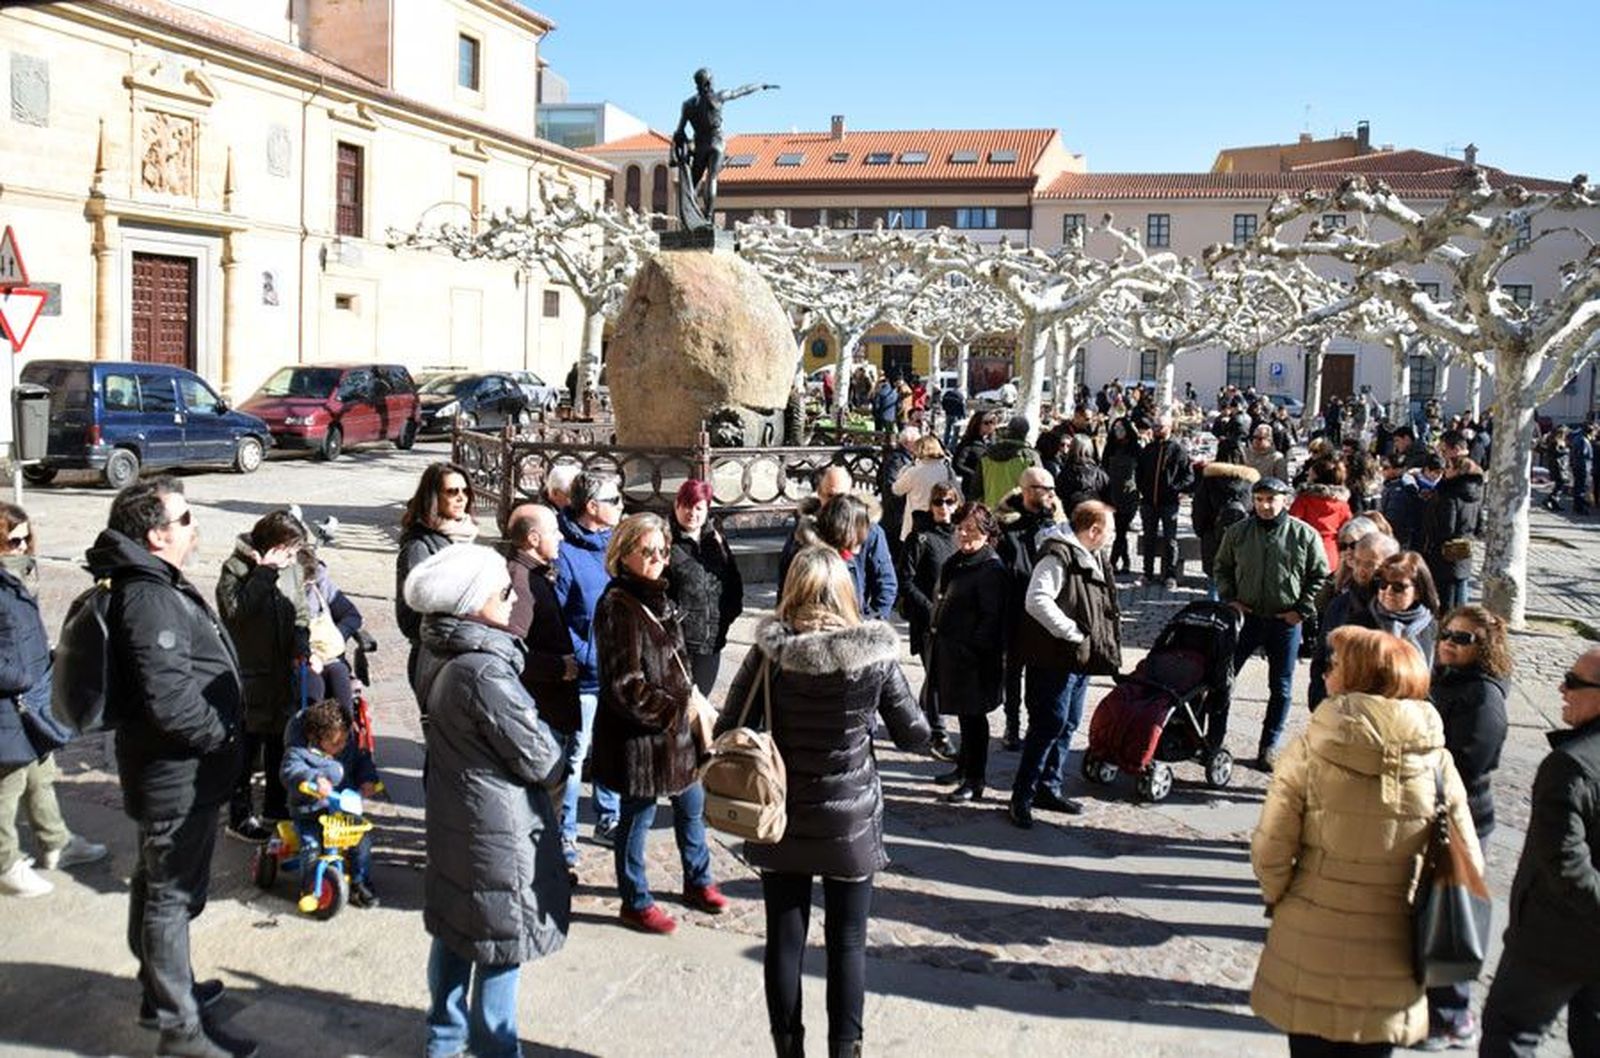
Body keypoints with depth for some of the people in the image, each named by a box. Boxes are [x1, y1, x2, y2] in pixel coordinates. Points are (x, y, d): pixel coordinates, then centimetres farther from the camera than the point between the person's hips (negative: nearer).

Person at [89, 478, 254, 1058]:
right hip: (179, 777, -10)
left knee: (157, 887, 22)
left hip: (169, 772, 10)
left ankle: (165, 989, 39)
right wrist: (223, 734, -15)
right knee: (173, 896, 0)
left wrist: (222, 728, 13)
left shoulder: (154, 585, 9)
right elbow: (171, 701, -30)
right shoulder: (150, 601, -25)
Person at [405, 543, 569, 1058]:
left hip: (451, 819, 9)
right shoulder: (485, 672, -28)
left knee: (454, 929, 22)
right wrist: (559, 762, 1)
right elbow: (540, 762, -22)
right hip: (499, 829, -9)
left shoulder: (437, 656, -1)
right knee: (502, 940, 8)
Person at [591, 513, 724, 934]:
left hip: (673, 725, 9)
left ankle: (697, 881, 40)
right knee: (638, 817, 7)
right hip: (638, 734, -9)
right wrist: (673, 710, -16)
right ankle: (636, 902, 24)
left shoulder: (656, 597, 9)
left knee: (691, 802, 20)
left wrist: (686, 700, 8)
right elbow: (625, 686, -23)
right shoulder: (618, 606, -19)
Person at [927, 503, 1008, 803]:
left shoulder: (991, 569, -15)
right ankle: (964, 767, 32)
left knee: (973, 716, 0)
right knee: (964, 714, 19)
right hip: (949, 652, 8)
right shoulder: (954, 563, 13)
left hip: (974, 657, -8)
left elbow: (991, 617, -19)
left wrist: (972, 649, -21)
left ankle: (974, 781, 7)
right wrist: (934, 633, 16)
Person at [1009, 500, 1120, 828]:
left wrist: (1101, 647, 12)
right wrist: (1073, 632, -22)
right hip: (1054, 658, -10)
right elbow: (1037, 601, -27)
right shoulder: (1057, 555, -17)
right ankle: (1022, 796, 3)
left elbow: (1100, 606, 27)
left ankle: (1048, 788, 27)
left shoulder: (1093, 557, 15)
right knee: (1048, 726, -6)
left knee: (1068, 725, 15)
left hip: (1082, 658, 10)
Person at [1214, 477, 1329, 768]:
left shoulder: (1304, 535, -6)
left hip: (1285, 622, -1)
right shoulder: (1238, 532, 1)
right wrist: (1229, 599, 1)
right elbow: (1223, 567, 14)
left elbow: (1320, 577, 1)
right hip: (1244, 616, 1)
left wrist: (1302, 610, -5)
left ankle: (1269, 747, 20)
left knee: (1280, 688, 7)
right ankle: (1214, 740, 13)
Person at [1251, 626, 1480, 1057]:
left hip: (1311, 962, -2)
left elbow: (1270, 850, -13)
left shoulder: (1309, 751, -15)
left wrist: (1279, 899, 7)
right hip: (1391, 968, 2)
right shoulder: (1437, 762, -8)